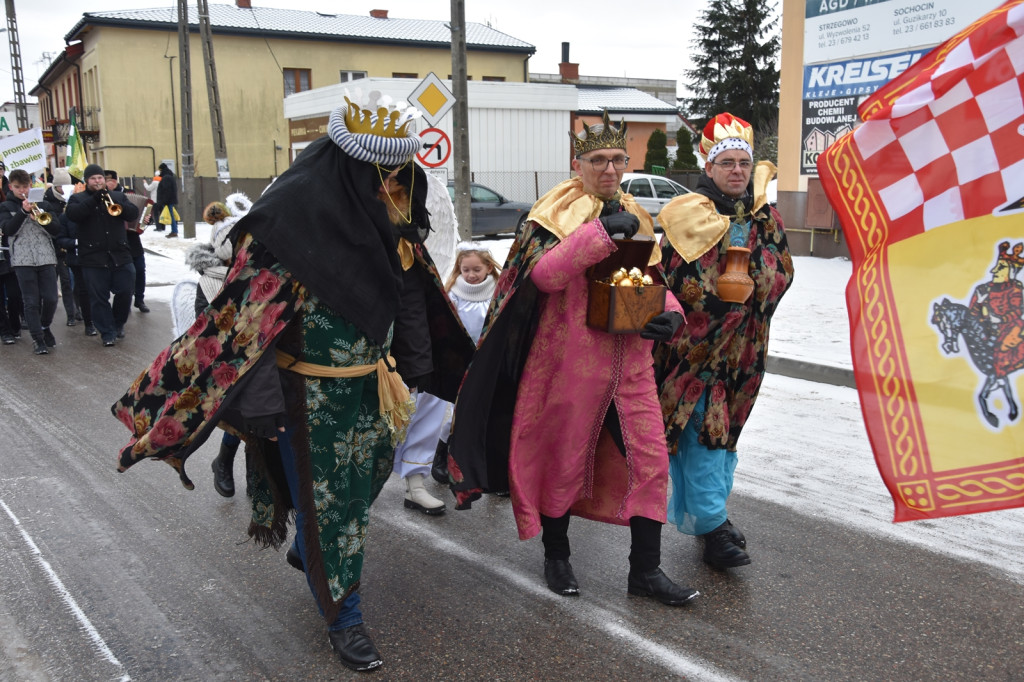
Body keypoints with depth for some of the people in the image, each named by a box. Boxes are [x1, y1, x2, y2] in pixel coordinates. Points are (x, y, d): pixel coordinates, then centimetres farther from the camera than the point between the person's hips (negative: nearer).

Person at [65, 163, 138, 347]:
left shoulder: (118, 196, 15)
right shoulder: (77, 199, 8)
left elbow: (133, 213, 0)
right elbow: (72, 214, -13)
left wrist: (110, 200, -14)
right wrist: (94, 198, -19)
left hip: (120, 256, 2)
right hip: (93, 259, -2)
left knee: (125, 292, 2)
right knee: (99, 298, -1)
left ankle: (118, 323, 25)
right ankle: (107, 333, 7)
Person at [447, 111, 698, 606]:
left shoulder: (635, 217, 13)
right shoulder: (560, 214, -6)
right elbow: (545, 273, -25)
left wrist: (669, 314, -2)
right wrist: (602, 231, -30)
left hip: (630, 364, 6)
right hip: (571, 361, -5)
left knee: (651, 460, 4)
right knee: (565, 460, 9)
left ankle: (645, 570, 18)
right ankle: (556, 556, 31)